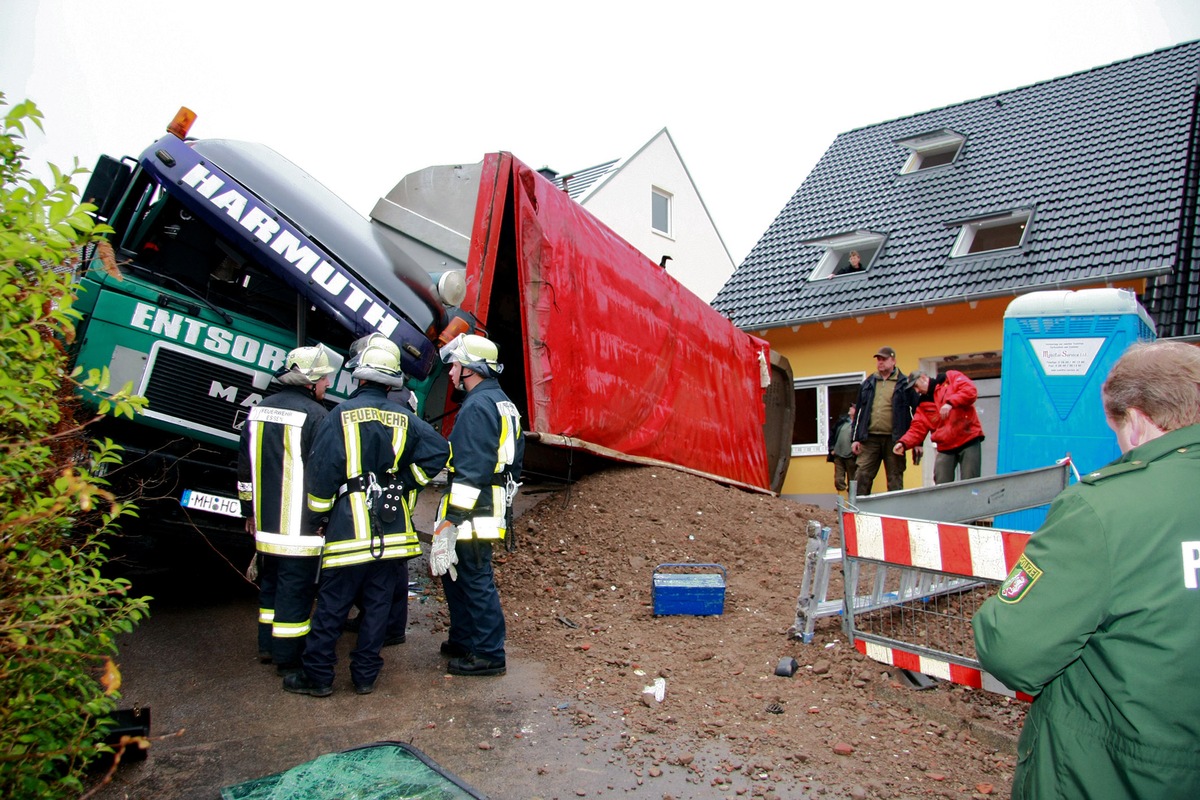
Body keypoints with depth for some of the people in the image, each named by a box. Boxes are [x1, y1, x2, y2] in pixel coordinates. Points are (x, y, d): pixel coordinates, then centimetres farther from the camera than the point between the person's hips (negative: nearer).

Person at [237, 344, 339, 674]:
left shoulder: (258, 411, 8)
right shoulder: (314, 415, -15)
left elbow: (245, 469, 14)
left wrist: (249, 511, 22)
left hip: (266, 523, 7)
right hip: (301, 525, -7)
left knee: (270, 583, 20)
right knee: (295, 589, 2)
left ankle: (267, 646, 32)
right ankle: (288, 657, 10)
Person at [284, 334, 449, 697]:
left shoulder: (341, 415, -9)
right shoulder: (404, 418, 1)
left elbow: (321, 475, -9)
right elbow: (439, 451, -5)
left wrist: (313, 521, 2)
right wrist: (404, 485, 5)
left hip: (348, 528, -3)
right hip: (391, 531, 3)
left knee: (331, 606, 7)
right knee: (378, 604, 11)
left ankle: (317, 676, 16)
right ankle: (365, 675, 19)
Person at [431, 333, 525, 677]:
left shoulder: (477, 407, -16)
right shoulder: (504, 404, 16)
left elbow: (470, 471, -22)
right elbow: (514, 461, 21)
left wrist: (451, 520, -21)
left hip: (472, 516, -10)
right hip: (493, 509, 10)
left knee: (476, 581, -1)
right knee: (454, 573, 21)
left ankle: (489, 655, 9)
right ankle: (463, 641, 33)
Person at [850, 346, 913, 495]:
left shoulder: (904, 384, 3)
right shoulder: (868, 383, 14)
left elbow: (913, 413, 1)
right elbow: (859, 412, 15)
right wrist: (856, 438, 10)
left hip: (894, 439, -3)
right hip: (870, 438, 3)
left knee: (895, 479, 4)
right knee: (861, 476, -2)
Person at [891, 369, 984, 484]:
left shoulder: (951, 378, 4)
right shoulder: (923, 404, 14)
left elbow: (971, 390, -12)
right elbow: (917, 429, 5)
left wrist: (950, 403, -24)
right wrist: (904, 443, -12)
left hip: (969, 441, -5)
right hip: (945, 448, 5)